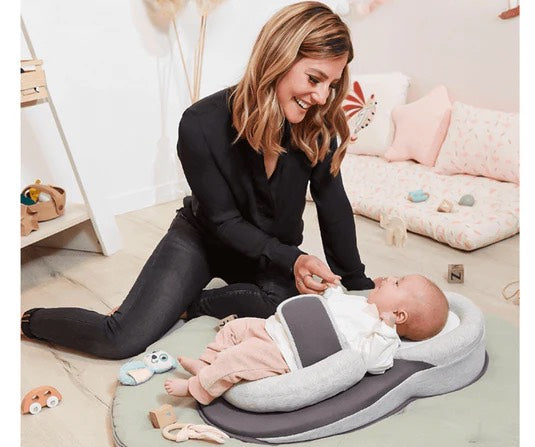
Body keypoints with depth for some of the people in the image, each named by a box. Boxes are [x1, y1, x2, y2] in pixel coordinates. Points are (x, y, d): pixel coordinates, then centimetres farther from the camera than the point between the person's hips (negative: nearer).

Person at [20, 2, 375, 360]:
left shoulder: (317, 124, -20)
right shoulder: (202, 125, -29)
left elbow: (333, 204, -9)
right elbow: (224, 221, -20)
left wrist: (357, 283, -4)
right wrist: (291, 259, -32)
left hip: (275, 252, 3)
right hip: (204, 237, -3)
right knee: (122, 340, -14)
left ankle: (195, 304, -5)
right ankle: (31, 319, 17)